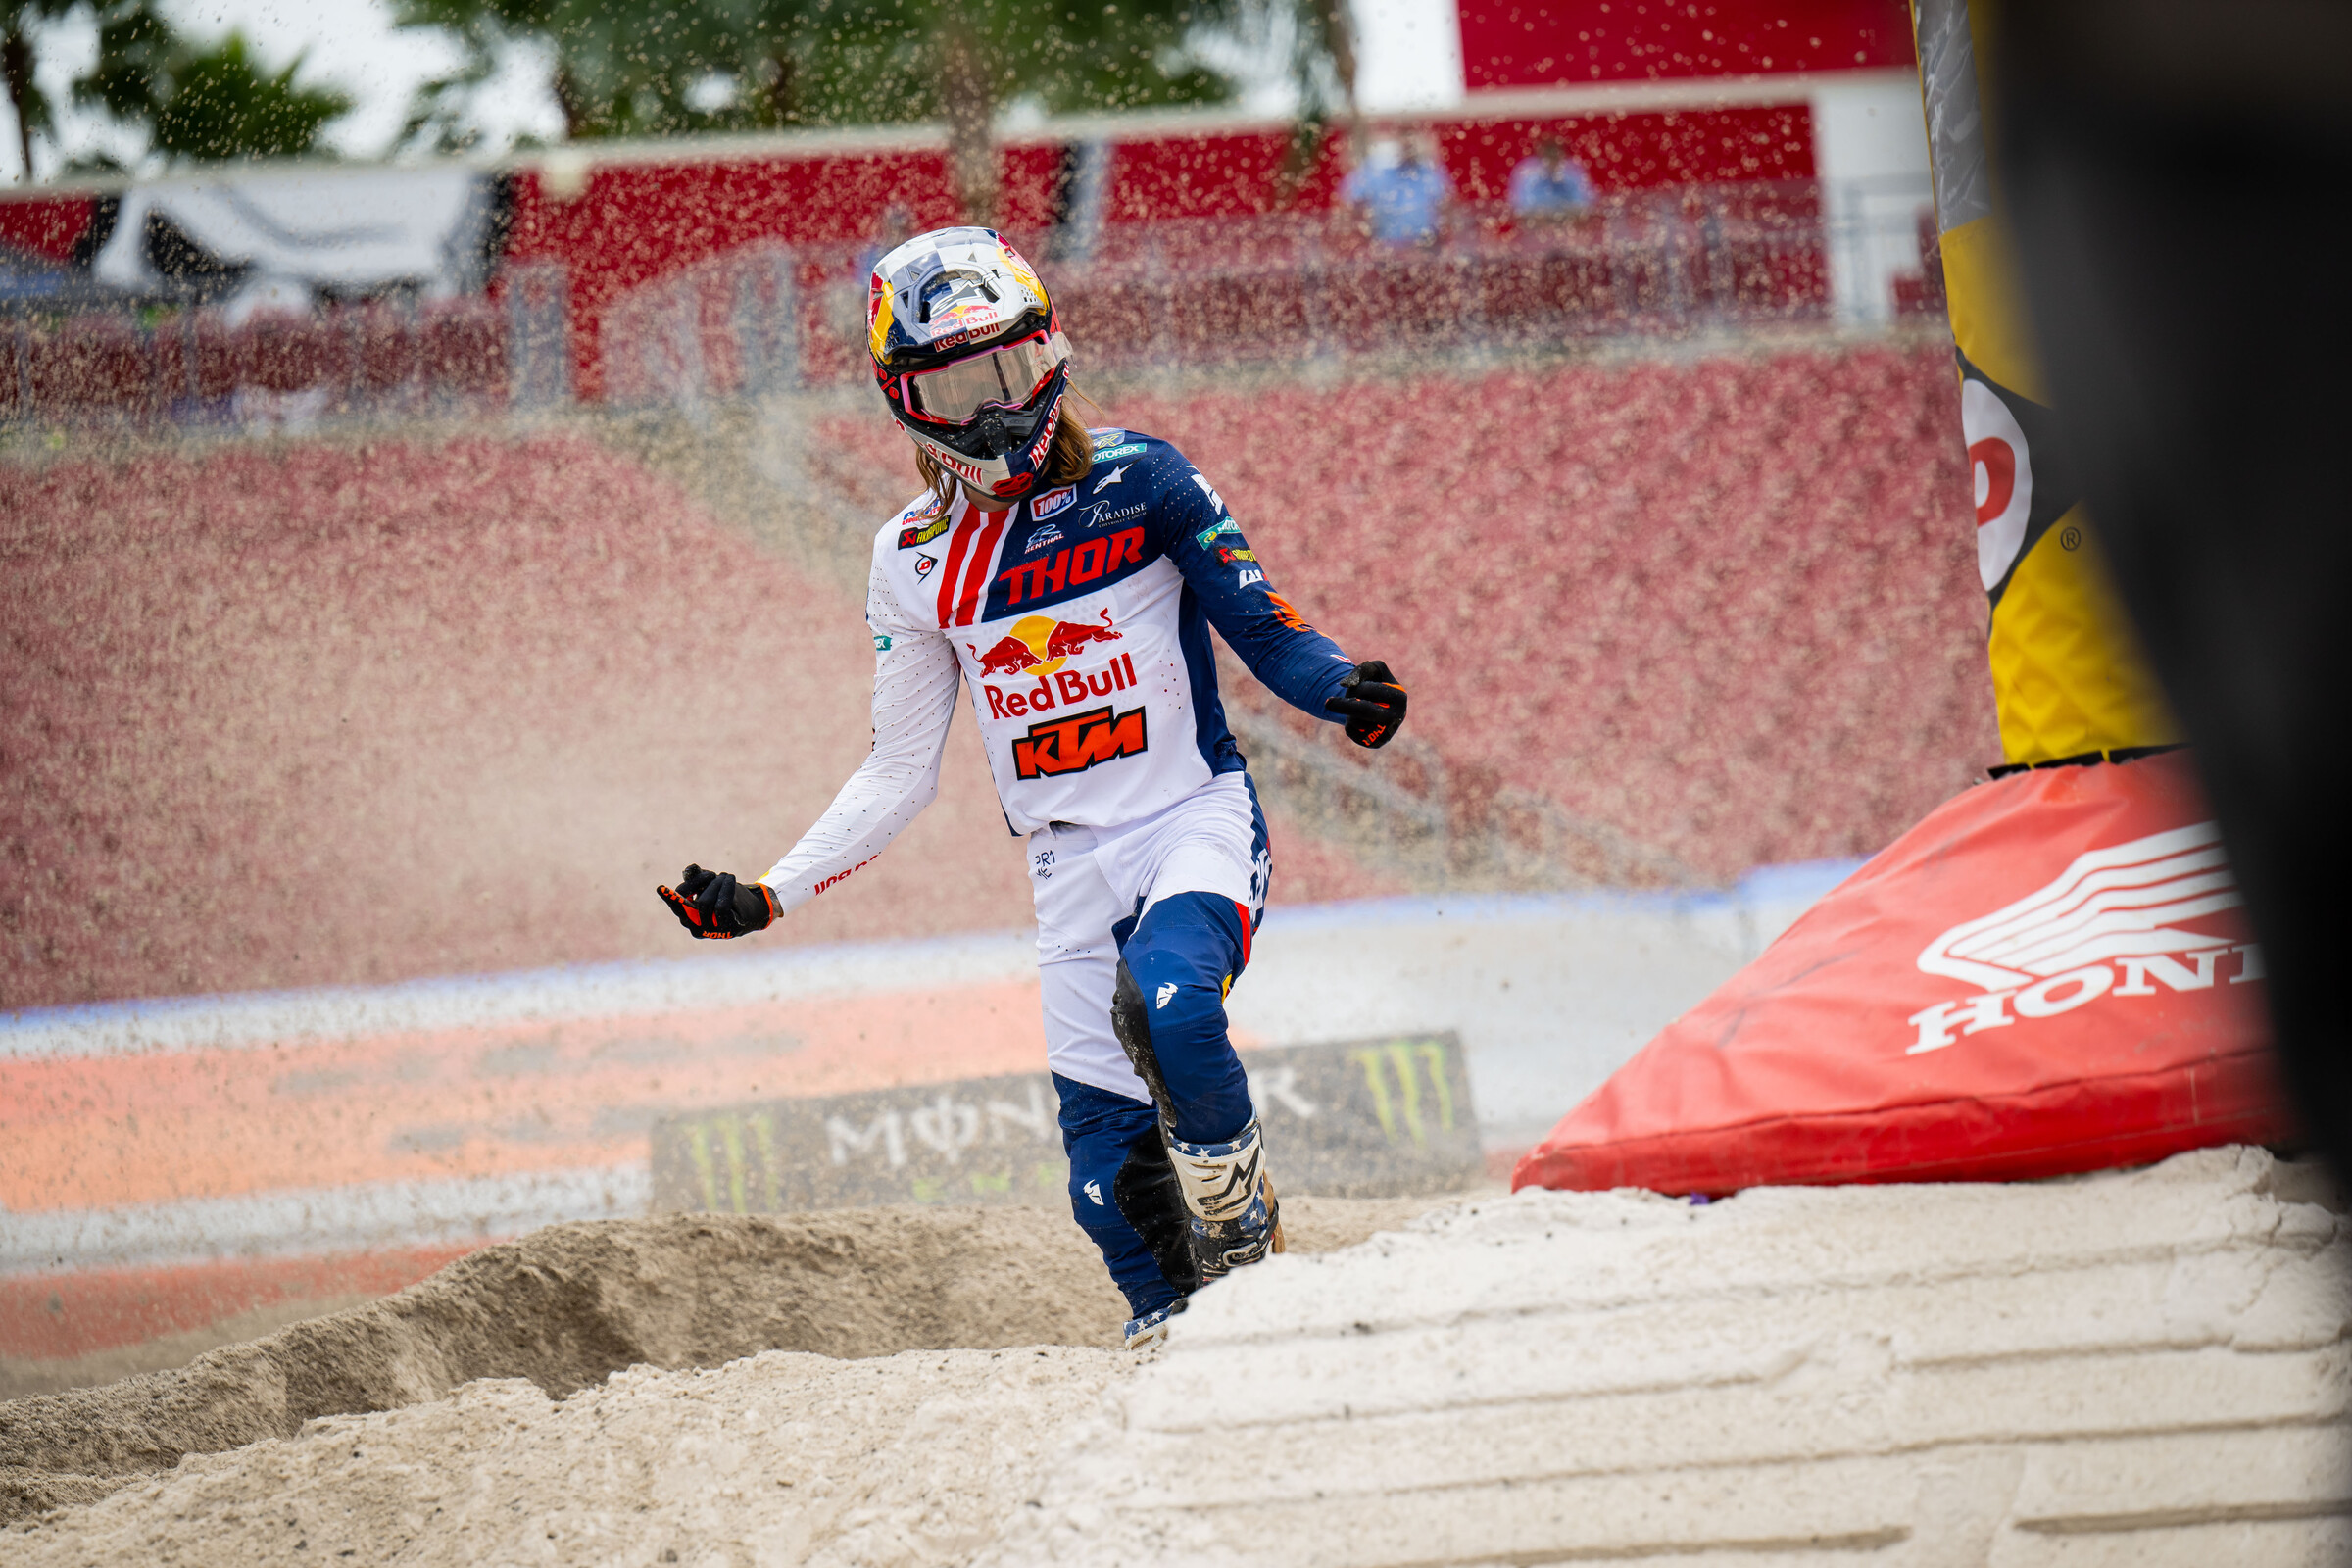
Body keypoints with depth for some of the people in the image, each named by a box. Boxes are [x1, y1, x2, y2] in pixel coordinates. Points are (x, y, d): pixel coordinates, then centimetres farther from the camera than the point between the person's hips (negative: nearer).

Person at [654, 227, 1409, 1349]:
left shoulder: (1137, 481, -3)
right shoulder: (915, 562, 6)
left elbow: (1261, 627, -1)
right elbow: (901, 774, 12)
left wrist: (1346, 695, -23)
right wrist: (768, 898, 5)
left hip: (1197, 824, -3)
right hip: (1071, 867, 3)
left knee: (1164, 1004, -33)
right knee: (1110, 1178, -4)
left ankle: (1238, 1207, -7)